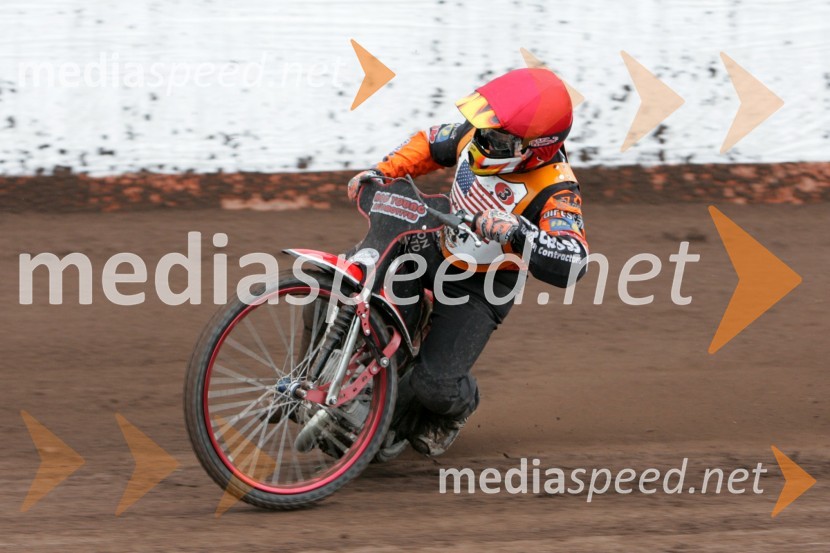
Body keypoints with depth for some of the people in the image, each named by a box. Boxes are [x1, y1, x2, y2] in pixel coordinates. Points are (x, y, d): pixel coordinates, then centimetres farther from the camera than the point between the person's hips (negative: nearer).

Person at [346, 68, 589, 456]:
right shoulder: (475, 136, -10)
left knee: (433, 385, -17)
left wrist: (516, 232, -57)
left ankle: (458, 405, 22)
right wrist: (382, 171, -6)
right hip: (434, 249, 6)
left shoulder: (555, 192, -29)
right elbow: (430, 144, 11)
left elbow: (570, 264, -43)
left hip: (480, 289, -6)